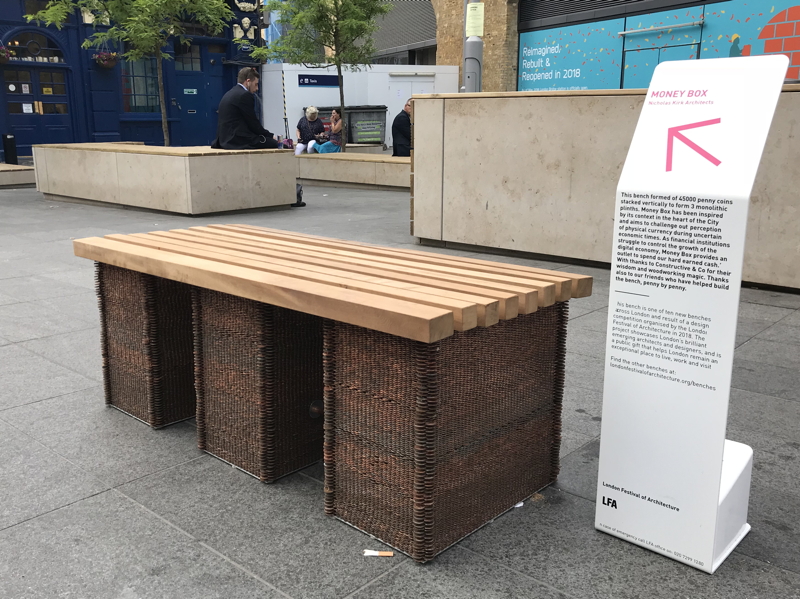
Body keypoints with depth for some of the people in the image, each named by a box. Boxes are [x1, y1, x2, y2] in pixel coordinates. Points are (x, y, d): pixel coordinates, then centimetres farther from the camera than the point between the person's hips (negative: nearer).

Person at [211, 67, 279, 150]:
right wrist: (271, 136, 2)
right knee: (274, 143, -9)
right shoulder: (245, 95, -11)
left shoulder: (229, 94, 18)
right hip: (239, 141, -10)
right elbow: (253, 123, -10)